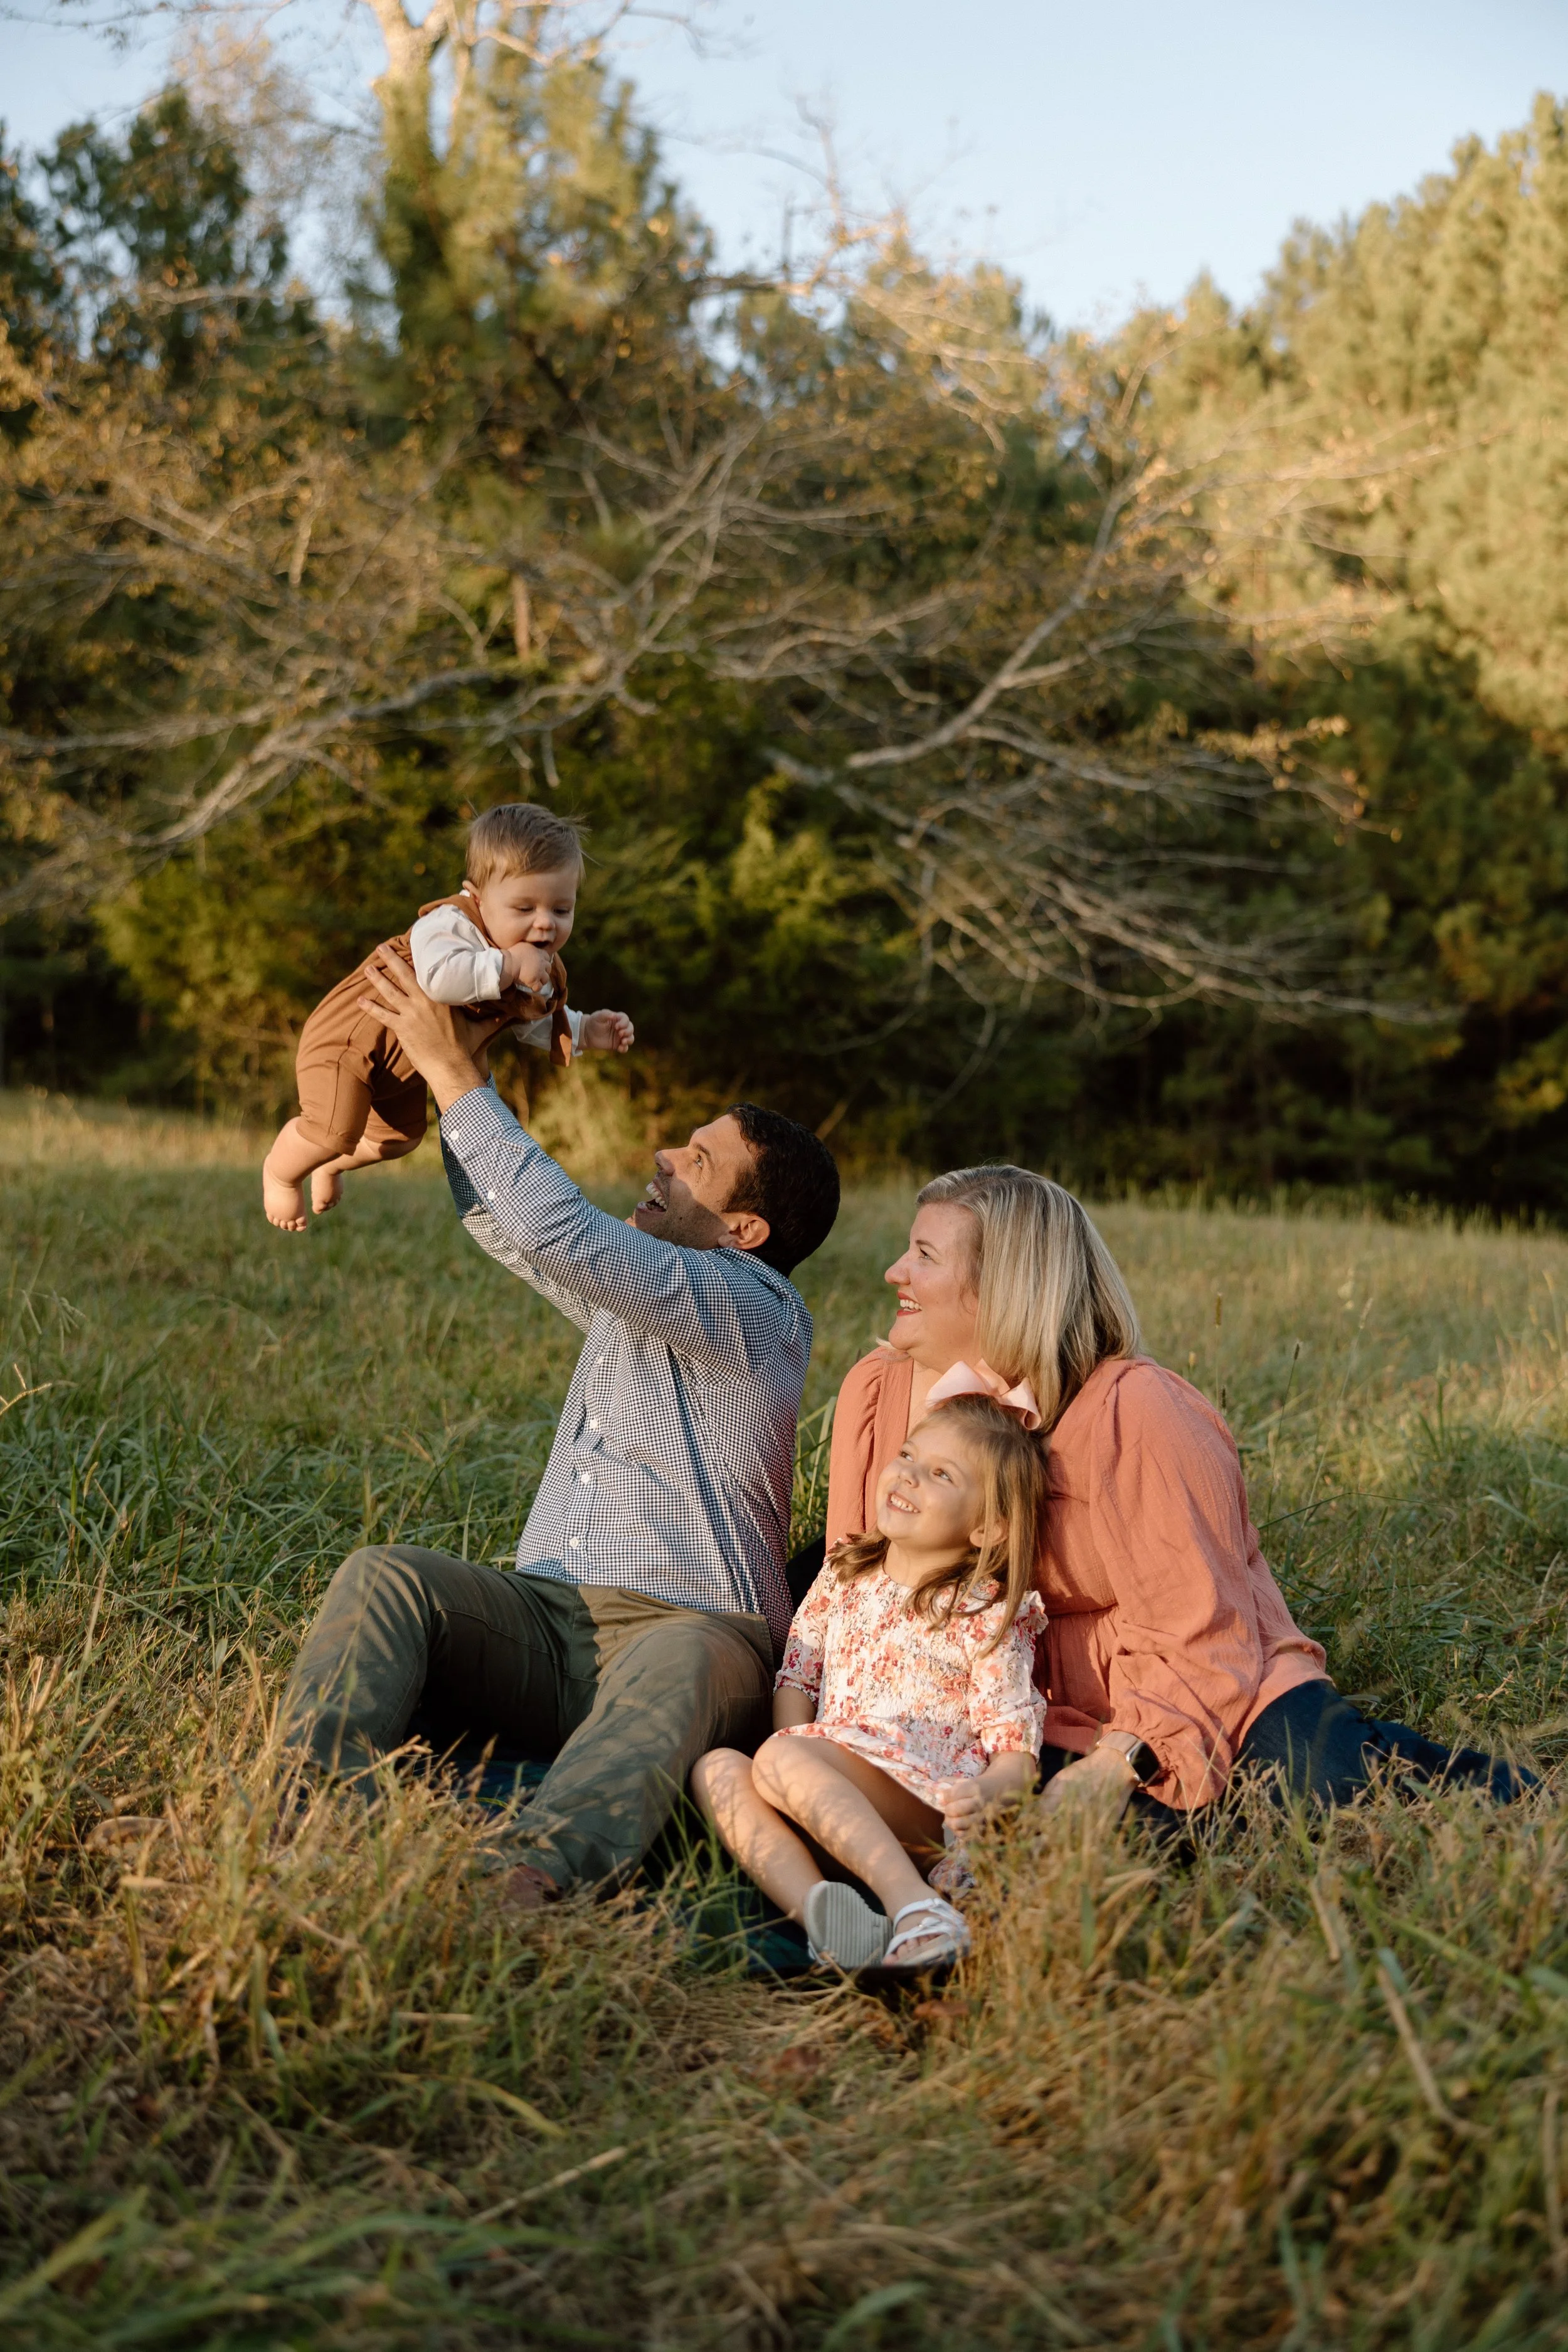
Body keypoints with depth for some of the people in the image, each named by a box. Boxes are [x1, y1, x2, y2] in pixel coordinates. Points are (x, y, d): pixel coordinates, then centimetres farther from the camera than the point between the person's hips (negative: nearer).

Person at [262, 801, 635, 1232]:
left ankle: (331, 1164, 56)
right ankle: (281, 1172, 15)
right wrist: (509, 965, -51)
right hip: (349, 1036, -9)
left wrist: (585, 1033, -6)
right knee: (336, 1132, -20)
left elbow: (533, 1021, 10)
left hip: (402, 1066, 9)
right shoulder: (450, 925, -37)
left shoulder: (542, 970, -10)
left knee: (401, 1137, 25)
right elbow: (439, 977, -59)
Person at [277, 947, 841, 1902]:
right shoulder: (635, 1286, 22)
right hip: (544, 1616, 8)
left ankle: (538, 1884, -67)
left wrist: (456, 1074, -11)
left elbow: (562, 1233, -18)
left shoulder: (755, 1309, -6)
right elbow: (501, 1220, 30)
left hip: (684, 1626, -7)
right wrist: (456, 1067, 17)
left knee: (679, 1666, -43)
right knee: (384, 1575, -20)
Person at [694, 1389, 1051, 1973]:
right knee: (717, 1767, -20)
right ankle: (818, 1914, -41)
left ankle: (920, 1912, -44)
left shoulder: (987, 1614, 2)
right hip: (832, 1798, 6)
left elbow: (1017, 1748, -2)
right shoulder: (844, 1575, 18)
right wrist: (802, 1771, -3)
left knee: (780, 1759, -30)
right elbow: (797, 1675, 17)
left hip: (925, 1807, -6)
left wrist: (988, 1792, -26)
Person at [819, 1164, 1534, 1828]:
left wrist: (1119, 1763, -33)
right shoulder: (876, 1393, 1)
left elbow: (1201, 1641, -18)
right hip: (1035, 1720, 5)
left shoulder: (1128, 1412, -15)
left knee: (1326, 1785, -35)